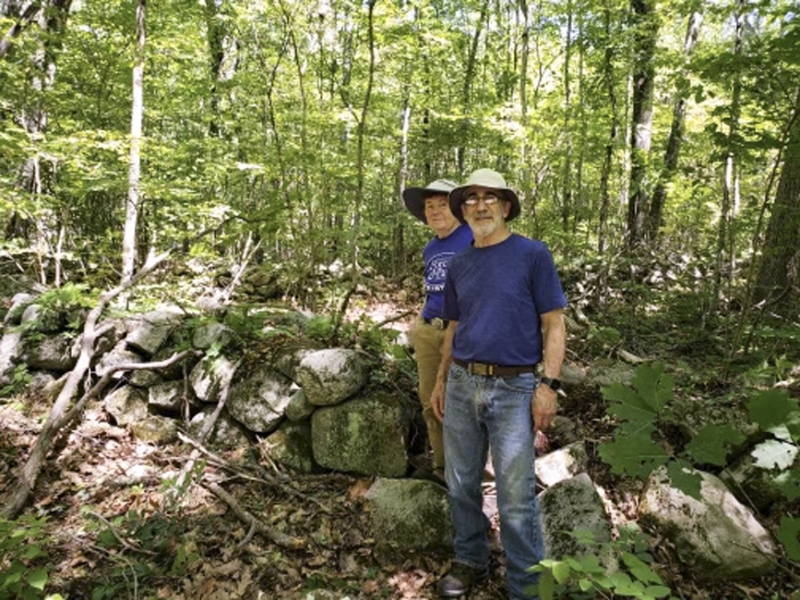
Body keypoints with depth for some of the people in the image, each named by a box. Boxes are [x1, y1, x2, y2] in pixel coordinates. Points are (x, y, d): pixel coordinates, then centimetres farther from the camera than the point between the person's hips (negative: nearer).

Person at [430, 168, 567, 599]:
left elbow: (554, 325, -5)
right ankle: (469, 561, 36)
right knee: (461, 483, 15)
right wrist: (441, 380, 16)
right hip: (462, 385, 5)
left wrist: (548, 385, -13)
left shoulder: (533, 255, -4)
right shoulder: (458, 266, 11)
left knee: (516, 496, 1)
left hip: (514, 389, -5)